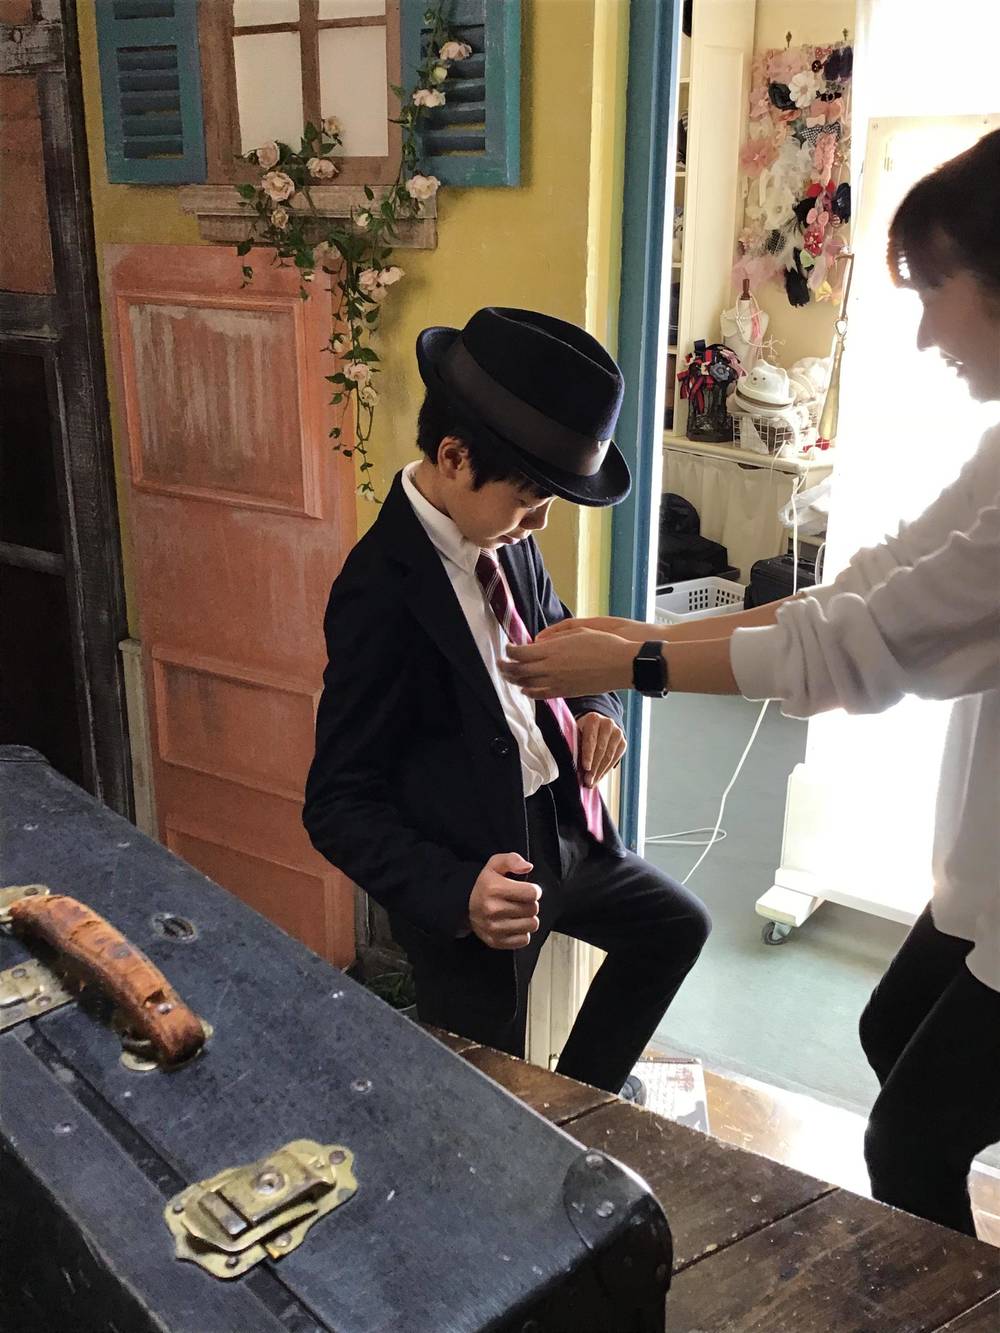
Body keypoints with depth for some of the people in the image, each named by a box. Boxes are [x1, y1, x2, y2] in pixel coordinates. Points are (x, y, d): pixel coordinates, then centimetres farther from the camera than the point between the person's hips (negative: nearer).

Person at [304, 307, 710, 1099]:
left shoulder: (507, 540, -3)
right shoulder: (383, 591, -26)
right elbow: (340, 808, -22)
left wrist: (595, 708, -5)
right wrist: (457, 894, -37)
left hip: (561, 831, 8)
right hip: (472, 884, -8)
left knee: (677, 925, 26)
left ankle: (583, 1089, 44)